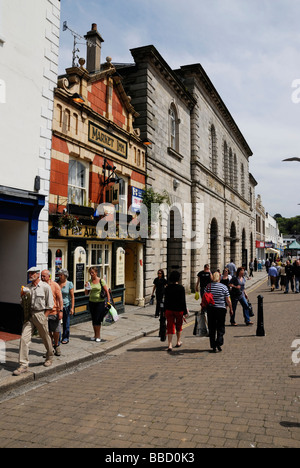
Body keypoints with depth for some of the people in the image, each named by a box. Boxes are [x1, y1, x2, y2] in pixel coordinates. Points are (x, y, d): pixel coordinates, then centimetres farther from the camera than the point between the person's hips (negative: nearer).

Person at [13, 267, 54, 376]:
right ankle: (23, 365, 0)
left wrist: (44, 317, -8)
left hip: (40, 314, -4)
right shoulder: (27, 287, 8)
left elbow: (50, 305, -5)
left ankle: (49, 358, 33)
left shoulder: (45, 287, -6)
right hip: (29, 315, 4)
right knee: (24, 339, -5)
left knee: (46, 338, 10)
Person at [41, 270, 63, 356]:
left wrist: (61, 310, -11)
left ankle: (56, 346, 29)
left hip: (54, 312, -2)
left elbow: (60, 298, -4)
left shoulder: (55, 285, -4)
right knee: (48, 332, 6)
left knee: (56, 331, 5)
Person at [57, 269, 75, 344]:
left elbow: (72, 297, -4)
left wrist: (72, 308, -8)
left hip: (66, 305, -2)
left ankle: (65, 338, 20)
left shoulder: (69, 284, -5)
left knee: (66, 323, 7)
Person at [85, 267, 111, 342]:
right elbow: (86, 294, 9)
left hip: (100, 302, -4)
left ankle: (98, 336, 6)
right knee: (93, 319, 8)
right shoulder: (89, 281, 4)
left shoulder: (101, 281, -7)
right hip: (91, 302, 4)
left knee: (97, 319, -6)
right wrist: (86, 288, -11)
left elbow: (107, 292, -4)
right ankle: (95, 335, 20)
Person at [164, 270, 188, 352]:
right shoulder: (181, 288, -11)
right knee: (179, 326, 19)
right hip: (179, 310, -1)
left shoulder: (167, 288, -3)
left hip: (169, 310, 1)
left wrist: (165, 311, 9)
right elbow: (183, 301, -10)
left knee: (170, 327, 4)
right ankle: (178, 342, 32)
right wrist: (185, 311, -4)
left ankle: (170, 345, -4)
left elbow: (165, 300, 1)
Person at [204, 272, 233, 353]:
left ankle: (213, 346, 13)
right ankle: (219, 343, -6)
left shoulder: (208, 286, -1)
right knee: (220, 327, 10)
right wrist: (231, 309, 8)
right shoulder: (224, 287, -6)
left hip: (210, 309, 2)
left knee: (212, 328, 10)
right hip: (221, 309, -2)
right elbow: (228, 300, -3)